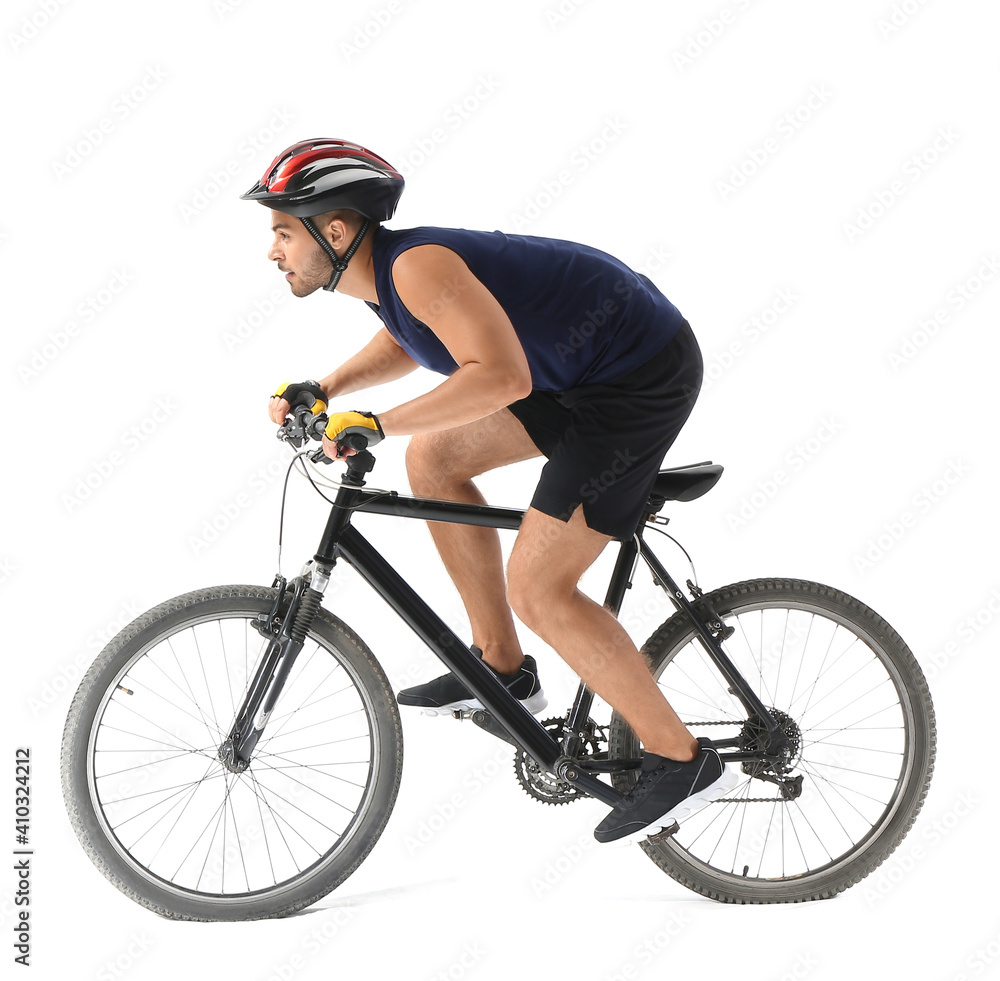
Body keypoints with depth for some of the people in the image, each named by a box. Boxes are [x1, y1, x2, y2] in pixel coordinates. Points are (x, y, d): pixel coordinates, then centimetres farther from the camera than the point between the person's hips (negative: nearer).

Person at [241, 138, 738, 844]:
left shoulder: (418, 264, -23)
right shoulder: (383, 267, 6)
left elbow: (502, 376, -35)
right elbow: (406, 342, 29)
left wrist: (377, 424, -31)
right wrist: (324, 391, 14)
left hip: (644, 375, -10)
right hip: (587, 368, 10)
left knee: (538, 587, -10)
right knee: (433, 459, 13)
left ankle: (681, 759, 1)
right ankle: (503, 667, 20)